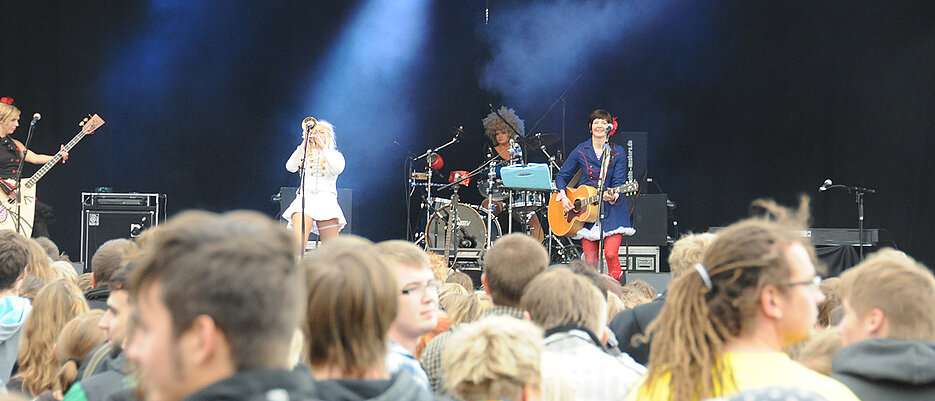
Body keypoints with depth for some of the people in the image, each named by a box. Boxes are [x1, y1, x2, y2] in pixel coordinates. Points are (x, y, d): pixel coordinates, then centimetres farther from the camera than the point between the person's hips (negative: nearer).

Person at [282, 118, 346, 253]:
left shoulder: (335, 155, 20)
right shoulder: (305, 155, 22)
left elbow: (337, 169, -4)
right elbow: (290, 167, 2)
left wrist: (322, 146, -8)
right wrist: (303, 145, -6)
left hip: (327, 198, 0)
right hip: (305, 197, 0)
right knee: (297, 246, -24)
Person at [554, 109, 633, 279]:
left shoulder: (618, 152, 0)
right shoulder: (581, 150, 5)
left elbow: (619, 182, -7)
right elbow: (562, 176, 12)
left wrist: (613, 196, -29)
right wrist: (563, 197, -4)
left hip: (612, 209, -2)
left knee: (611, 254, -18)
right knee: (590, 260, -3)